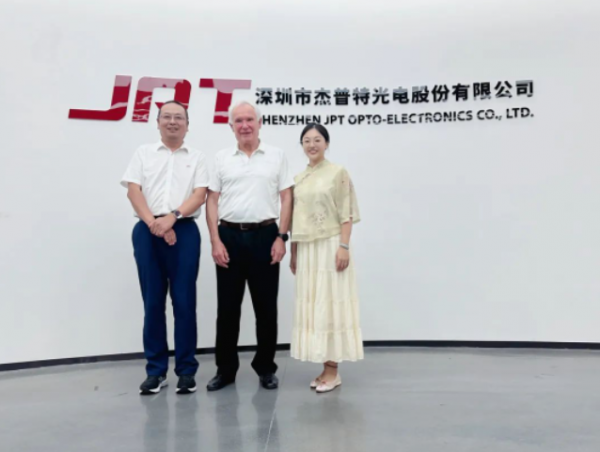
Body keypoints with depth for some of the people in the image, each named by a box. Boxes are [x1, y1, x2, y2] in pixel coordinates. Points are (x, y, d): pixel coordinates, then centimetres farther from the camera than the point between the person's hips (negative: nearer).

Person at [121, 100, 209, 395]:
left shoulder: (196, 158, 13)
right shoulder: (143, 153, 14)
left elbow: (200, 195, 0)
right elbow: (133, 190, 3)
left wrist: (172, 217, -15)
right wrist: (153, 223, -11)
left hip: (184, 231, -1)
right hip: (147, 231, 1)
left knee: (184, 301, -1)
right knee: (152, 301, 3)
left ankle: (186, 370, 8)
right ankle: (155, 370, 12)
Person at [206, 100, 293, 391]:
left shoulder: (276, 156, 5)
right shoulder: (222, 158, 7)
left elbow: (286, 198, 2)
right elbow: (212, 201, 5)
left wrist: (281, 237, -7)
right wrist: (215, 241, -5)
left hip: (264, 236, -1)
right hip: (229, 236, 1)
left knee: (266, 307, 5)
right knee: (227, 306, 6)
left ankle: (266, 368, 19)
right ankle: (226, 369, 19)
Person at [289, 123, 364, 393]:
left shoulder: (338, 173, -2)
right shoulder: (298, 178, 12)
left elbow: (346, 214, -7)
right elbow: (295, 218, 14)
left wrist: (344, 246, -16)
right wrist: (293, 252, 12)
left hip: (330, 246, -6)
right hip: (306, 248, 6)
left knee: (330, 304, -3)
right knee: (311, 305, 7)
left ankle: (332, 368, 6)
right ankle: (324, 368, 17)